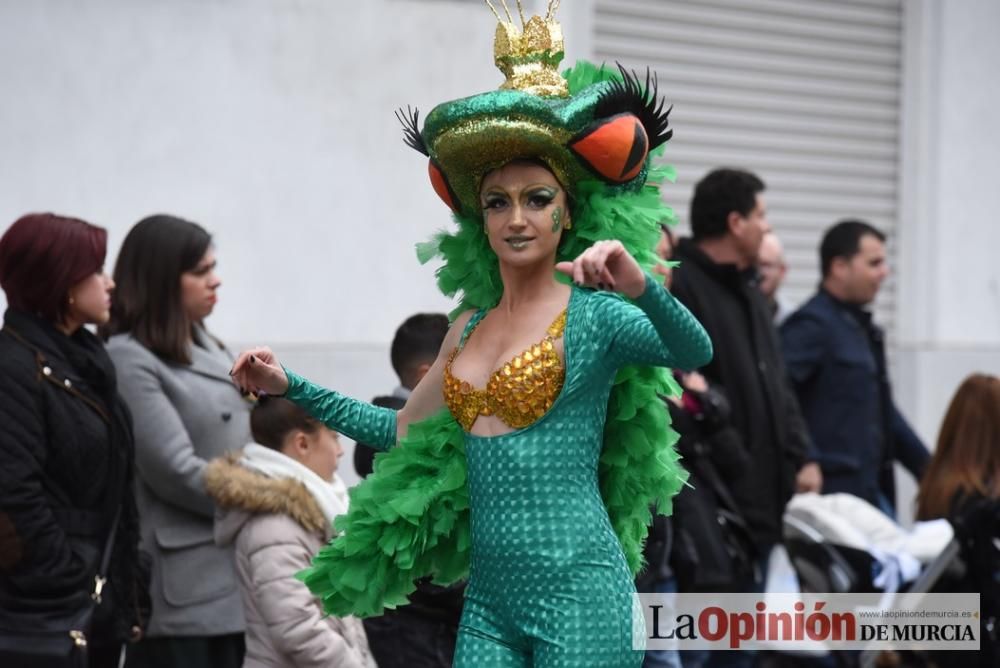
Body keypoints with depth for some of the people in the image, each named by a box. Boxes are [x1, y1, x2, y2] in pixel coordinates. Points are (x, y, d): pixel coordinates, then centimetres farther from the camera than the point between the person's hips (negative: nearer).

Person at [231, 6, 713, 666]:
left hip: (576, 592, -6)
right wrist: (291, 387, 23)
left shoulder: (594, 314, -5)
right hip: (488, 595, 6)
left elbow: (694, 353, -23)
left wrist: (641, 287, -40)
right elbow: (403, 430, 28)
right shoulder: (471, 327, 15)